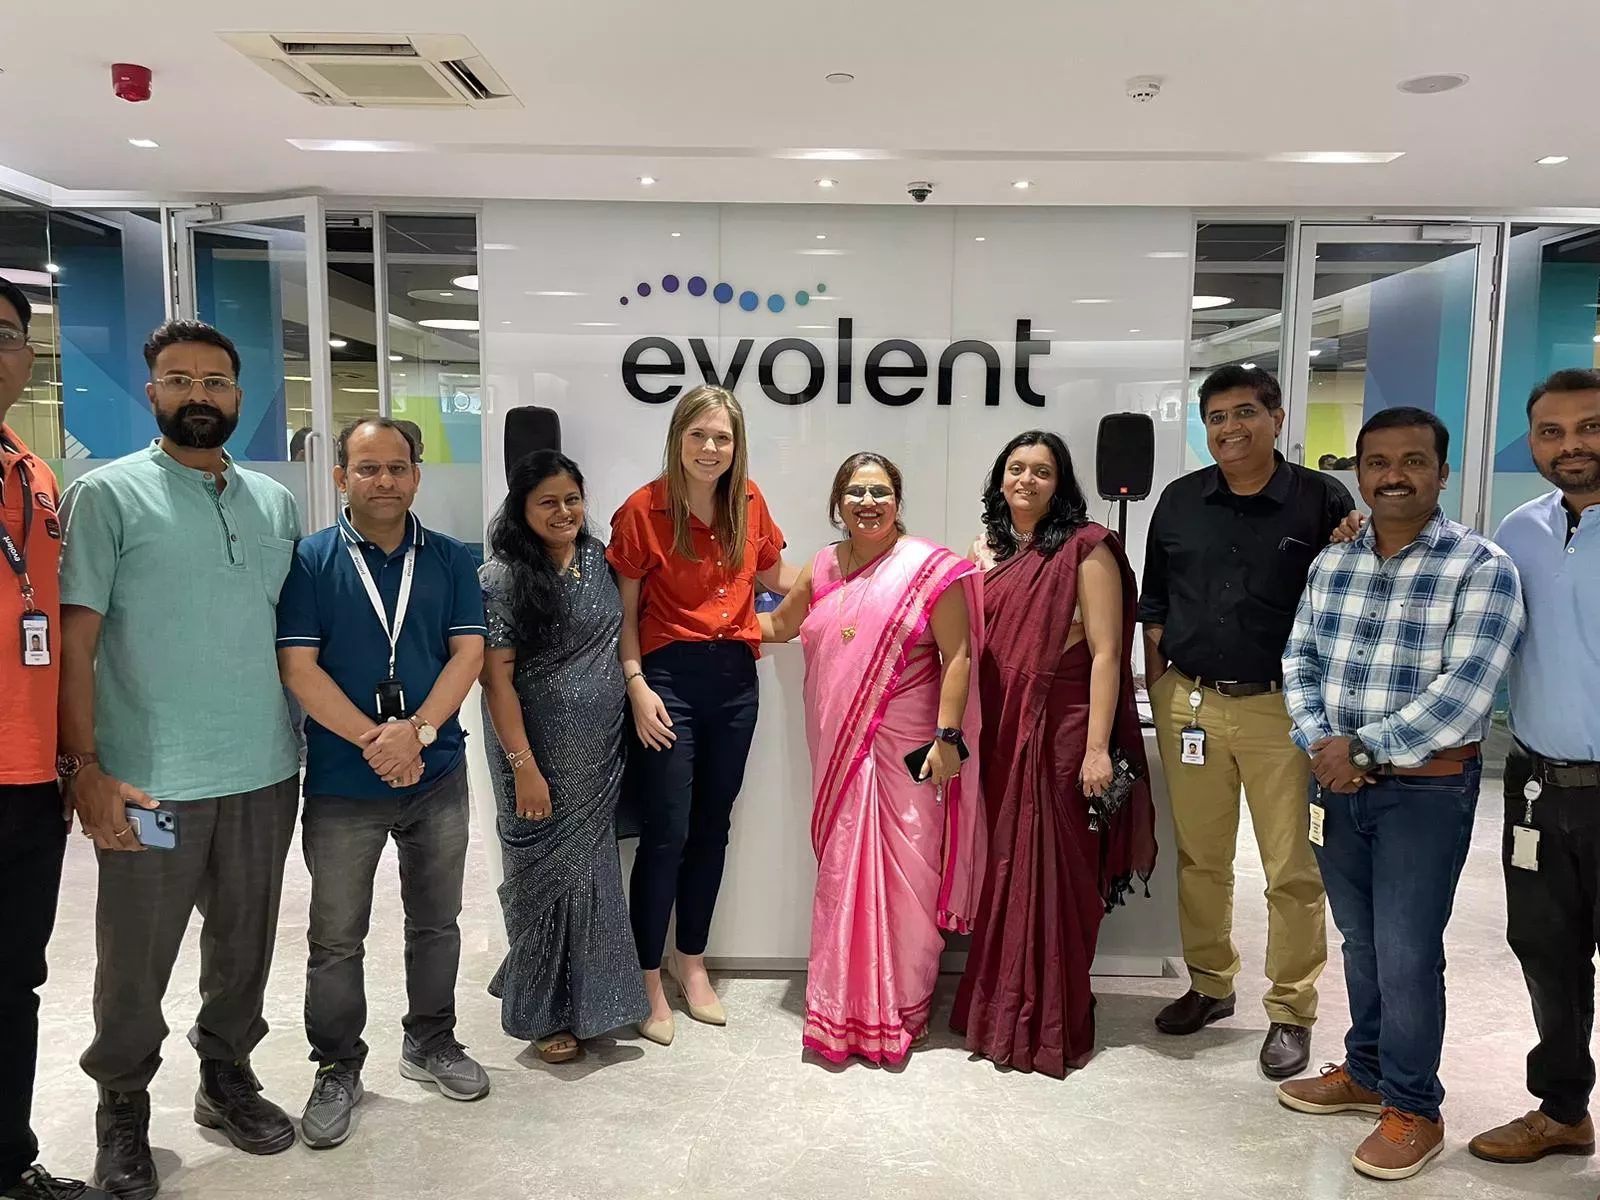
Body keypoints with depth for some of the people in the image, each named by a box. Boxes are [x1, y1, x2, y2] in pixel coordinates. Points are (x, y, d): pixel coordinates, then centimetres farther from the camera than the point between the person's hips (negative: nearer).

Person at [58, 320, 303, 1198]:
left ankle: (227, 1076, 36)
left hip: (265, 773, 4)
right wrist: (85, 768, -13)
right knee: (135, 958, 9)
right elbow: (74, 642, -7)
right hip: (149, 783, -4)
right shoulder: (108, 494, -3)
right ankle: (122, 1108, 30)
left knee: (245, 941, 16)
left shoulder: (276, 503, 9)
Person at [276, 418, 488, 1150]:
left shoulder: (451, 561, 4)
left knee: (436, 922, 15)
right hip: (341, 781, -2)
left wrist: (417, 731, -17)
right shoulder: (309, 561, -3)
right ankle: (337, 1068, 26)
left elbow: (468, 653, -3)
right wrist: (375, 741, -17)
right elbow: (298, 667, -10)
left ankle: (431, 1041, 34)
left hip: (437, 775, 2)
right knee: (336, 937, 9)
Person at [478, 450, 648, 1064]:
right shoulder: (502, 578, -14)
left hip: (600, 753, 6)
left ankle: (585, 998, 34)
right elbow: (496, 678, -16)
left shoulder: (599, 559, 5)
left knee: (591, 867, 15)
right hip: (540, 752, -6)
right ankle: (544, 1013, 25)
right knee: (548, 873, 6)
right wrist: (523, 767, -18)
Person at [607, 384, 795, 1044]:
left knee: (712, 827, 14)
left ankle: (692, 963, 31)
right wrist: (637, 685, -13)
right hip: (670, 675, -4)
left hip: (734, 676, 5)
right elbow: (624, 608, -5)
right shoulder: (644, 509, -9)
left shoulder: (748, 501, 4)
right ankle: (649, 980, 16)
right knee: (666, 835, -1)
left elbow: (778, 577, 17)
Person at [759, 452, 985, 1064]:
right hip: (839, 750, 5)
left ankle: (901, 1011, 17)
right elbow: (779, 624, 26)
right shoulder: (823, 568, 11)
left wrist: (947, 736, -15)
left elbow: (956, 656, -8)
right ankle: (843, 1009, 25)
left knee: (905, 874, 0)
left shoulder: (931, 568, -4)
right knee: (841, 872, 9)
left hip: (906, 750, -4)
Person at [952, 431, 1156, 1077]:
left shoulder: (1086, 548, -6)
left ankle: (1051, 1024, 19)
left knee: (1054, 872, 3)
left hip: (1059, 729, -5)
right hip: (997, 732, 5)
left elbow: (1106, 653, -10)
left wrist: (1098, 748, -15)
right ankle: (998, 1011, 27)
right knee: (1001, 867, 11)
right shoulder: (985, 550, 11)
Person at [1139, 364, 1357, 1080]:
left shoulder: (1323, 501, -1)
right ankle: (1210, 985, 30)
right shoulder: (1179, 502, 8)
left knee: (1293, 870, 3)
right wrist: (1159, 692, 9)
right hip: (1190, 702, 3)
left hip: (1283, 707, -3)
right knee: (1199, 858, 13)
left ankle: (1291, 1013, 18)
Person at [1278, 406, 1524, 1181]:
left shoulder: (1481, 567, -11)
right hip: (1337, 782, 5)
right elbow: (1300, 660, 6)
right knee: (1360, 940, 18)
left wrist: (1365, 749, -19)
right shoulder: (1331, 563, 7)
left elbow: (1466, 690, -20)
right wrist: (1320, 745, -11)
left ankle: (1412, 1109, 21)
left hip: (1426, 791, -5)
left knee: (1407, 953, 2)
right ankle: (1366, 1072, 36)